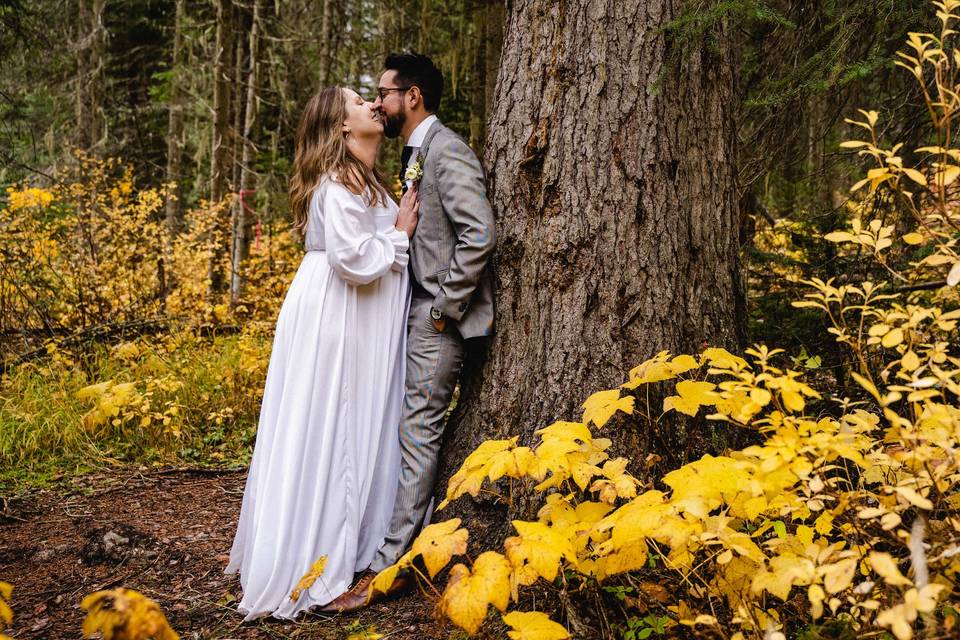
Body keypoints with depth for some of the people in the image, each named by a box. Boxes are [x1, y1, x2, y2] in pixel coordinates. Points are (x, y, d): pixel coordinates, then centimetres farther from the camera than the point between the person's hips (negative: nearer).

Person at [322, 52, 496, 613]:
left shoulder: (446, 152, -14)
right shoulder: (416, 154, 16)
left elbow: (479, 235, -24)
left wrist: (445, 306, -19)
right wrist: (431, 305, 12)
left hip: (440, 316, -10)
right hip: (420, 307, 10)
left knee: (419, 430, -7)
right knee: (417, 428, 13)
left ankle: (391, 565, -3)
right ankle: (413, 543, 23)